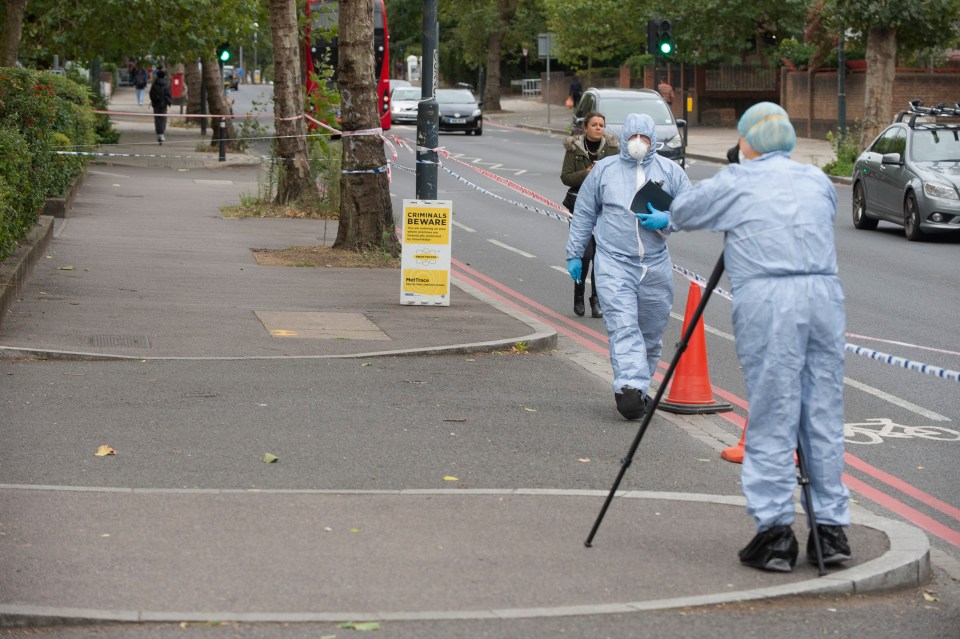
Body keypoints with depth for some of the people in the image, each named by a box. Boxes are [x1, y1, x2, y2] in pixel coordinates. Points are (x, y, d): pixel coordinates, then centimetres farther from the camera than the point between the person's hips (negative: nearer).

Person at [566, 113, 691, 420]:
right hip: (614, 263, -2)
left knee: (651, 332, 9)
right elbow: (583, 214, 13)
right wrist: (574, 253, 13)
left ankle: (640, 386, 23)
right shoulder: (604, 170, 6)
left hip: (656, 266, 2)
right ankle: (629, 387, -27)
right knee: (623, 327, -16)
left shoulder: (669, 170, 7)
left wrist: (666, 220, -12)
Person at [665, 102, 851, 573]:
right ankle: (831, 528, 11)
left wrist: (726, 217, 34)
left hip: (766, 300, -4)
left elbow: (679, 213, 16)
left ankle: (775, 529, -2)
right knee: (824, 415, 8)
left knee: (771, 419, -1)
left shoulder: (735, 182, 5)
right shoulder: (818, 180, 17)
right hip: (824, 293, 4)